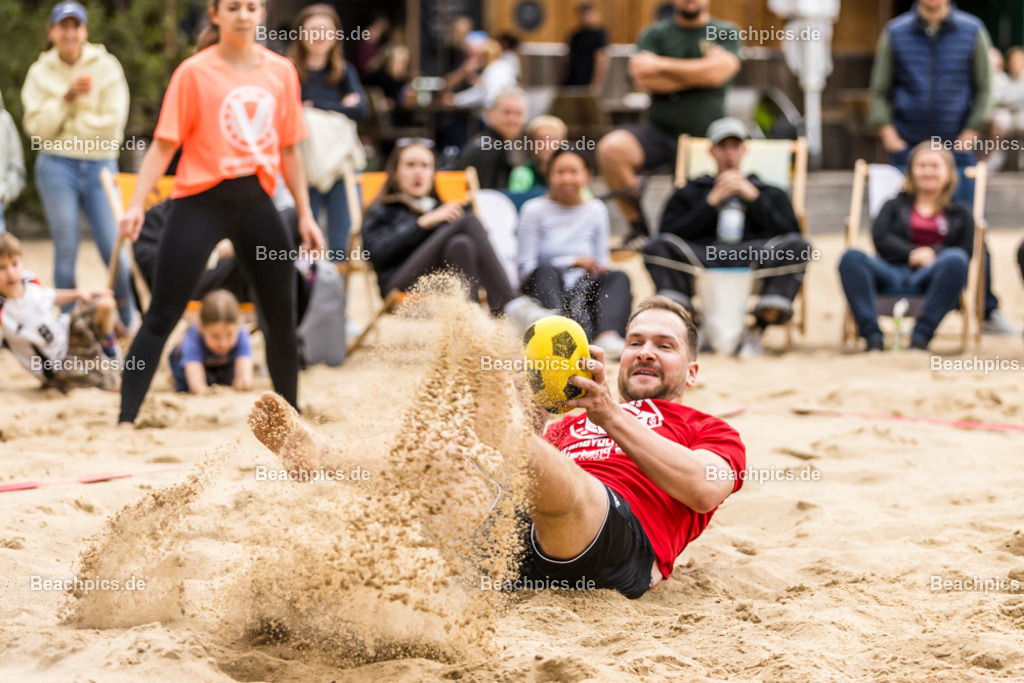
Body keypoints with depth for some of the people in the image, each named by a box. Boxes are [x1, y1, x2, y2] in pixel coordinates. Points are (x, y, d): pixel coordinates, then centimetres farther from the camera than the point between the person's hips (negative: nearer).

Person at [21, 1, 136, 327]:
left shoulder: (106, 67, 1)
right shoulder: (40, 73, 4)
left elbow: (113, 122, -7)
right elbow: (37, 127, -4)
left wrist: (67, 129, -8)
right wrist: (67, 97, -15)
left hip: (99, 165, 0)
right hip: (57, 166, 0)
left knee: (114, 249, -5)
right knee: (66, 250, 2)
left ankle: (128, 321, 13)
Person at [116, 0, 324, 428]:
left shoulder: (281, 72, 7)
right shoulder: (194, 72, -5)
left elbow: (289, 149, 14)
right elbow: (164, 145, -5)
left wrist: (305, 214, 12)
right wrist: (136, 206, -14)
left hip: (256, 200, 4)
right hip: (201, 200, -4)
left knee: (281, 315, 10)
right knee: (162, 316, -6)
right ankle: (126, 420, -5)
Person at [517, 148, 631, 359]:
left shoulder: (596, 210, 15)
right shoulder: (535, 210, 4)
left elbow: (602, 262, 15)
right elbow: (524, 267, -3)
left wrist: (600, 268, -11)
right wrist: (573, 262, -12)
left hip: (583, 292, 3)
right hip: (546, 288, -3)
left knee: (618, 277, -23)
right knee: (545, 271, -34)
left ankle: (607, 334, -54)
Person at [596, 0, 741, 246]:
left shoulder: (727, 33, 6)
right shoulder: (654, 34, 7)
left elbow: (718, 71, -13)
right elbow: (643, 78, -10)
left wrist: (661, 65, -8)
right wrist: (699, 75, -7)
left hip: (707, 135, 0)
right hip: (660, 131, 0)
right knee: (611, 148, -28)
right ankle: (637, 224, -12)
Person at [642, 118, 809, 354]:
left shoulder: (770, 194, 29)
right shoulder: (689, 193, 27)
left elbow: (790, 234, 9)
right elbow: (671, 236, 7)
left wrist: (753, 198, 6)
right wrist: (712, 202, 4)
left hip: (754, 258, 0)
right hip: (701, 259, 0)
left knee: (797, 246, -30)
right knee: (656, 245, -28)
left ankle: (760, 330, -31)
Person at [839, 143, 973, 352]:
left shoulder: (959, 214, 24)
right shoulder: (895, 205, 27)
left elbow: (966, 252, 8)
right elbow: (880, 237, 7)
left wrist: (935, 253, -13)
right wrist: (912, 253, -11)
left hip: (931, 279, -1)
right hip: (892, 276, 1)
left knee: (955, 259, -35)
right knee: (852, 257, -28)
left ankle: (921, 335, -37)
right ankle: (872, 335, -40)